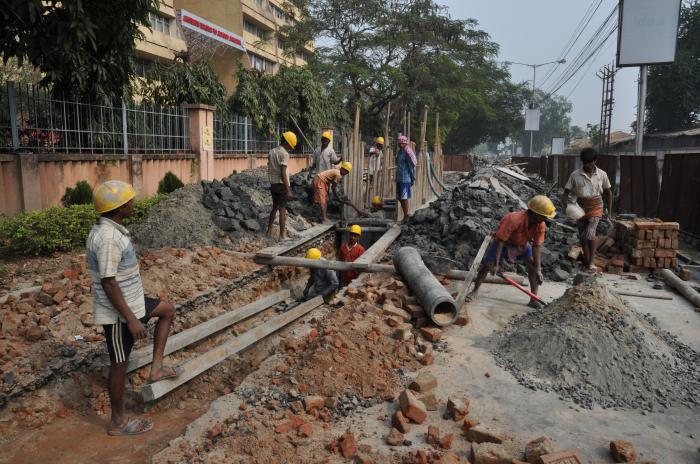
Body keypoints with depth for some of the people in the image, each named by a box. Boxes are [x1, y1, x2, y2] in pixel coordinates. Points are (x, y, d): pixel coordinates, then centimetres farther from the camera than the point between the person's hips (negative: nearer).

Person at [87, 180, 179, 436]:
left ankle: (156, 367, 21)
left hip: (130, 302, 10)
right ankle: (119, 422, 24)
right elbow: (108, 283, -27)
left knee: (167, 309, 22)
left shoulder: (109, 229, 5)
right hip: (118, 312, -10)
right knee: (120, 364, 5)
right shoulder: (108, 237, -27)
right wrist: (131, 319, -24)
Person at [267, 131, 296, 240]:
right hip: (281, 184, -7)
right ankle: (282, 235, -1)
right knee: (282, 210, -3)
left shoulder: (271, 152, 10)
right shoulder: (284, 154, -13)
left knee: (275, 207, 20)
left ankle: (269, 231, 24)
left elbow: (269, 170, 13)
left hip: (273, 184, 7)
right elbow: (283, 173, -19)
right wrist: (288, 190, -19)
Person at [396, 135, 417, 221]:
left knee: (404, 198, -5)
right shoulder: (399, 152, 14)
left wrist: (412, 178, -13)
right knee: (400, 198, 11)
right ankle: (405, 215, 21)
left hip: (405, 179, -9)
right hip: (399, 178, 9)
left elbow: (412, 166, -13)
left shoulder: (407, 153, -12)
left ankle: (406, 216, 3)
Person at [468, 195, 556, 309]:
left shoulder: (541, 225, -25)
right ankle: (475, 291, 10)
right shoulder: (513, 220, -41)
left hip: (522, 244, 4)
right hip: (504, 242, -3)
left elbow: (536, 247, -19)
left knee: (534, 266, -14)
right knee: (487, 264, -11)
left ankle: (534, 300, -6)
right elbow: (499, 241, -36)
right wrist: (496, 264, -36)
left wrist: (538, 270, -24)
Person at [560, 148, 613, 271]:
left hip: (595, 208, -1)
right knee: (582, 236, 10)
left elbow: (608, 192, 8)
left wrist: (609, 211, 7)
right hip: (580, 208, 1)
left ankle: (591, 261, -2)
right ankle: (586, 259, 29)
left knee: (590, 233, -18)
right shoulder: (575, 175, -9)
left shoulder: (602, 174, -5)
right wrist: (567, 205, -26)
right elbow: (565, 193, -6)